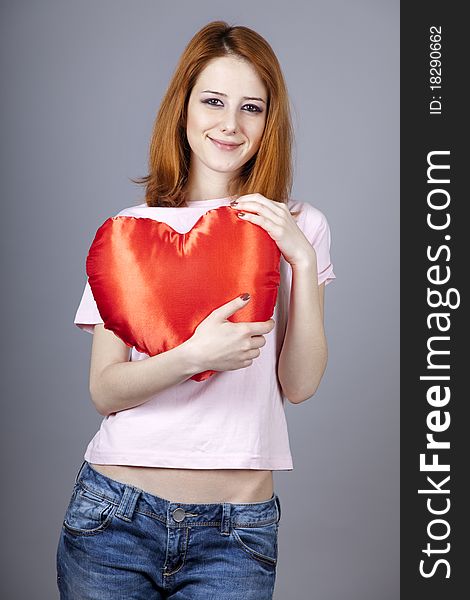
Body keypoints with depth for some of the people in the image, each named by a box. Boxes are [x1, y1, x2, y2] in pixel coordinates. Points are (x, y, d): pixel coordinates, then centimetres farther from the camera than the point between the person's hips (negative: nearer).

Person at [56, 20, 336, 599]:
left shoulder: (300, 227, 2)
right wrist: (194, 355, -22)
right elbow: (104, 391, -4)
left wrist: (302, 259, -15)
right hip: (116, 512, 0)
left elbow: (299, 385, -5)